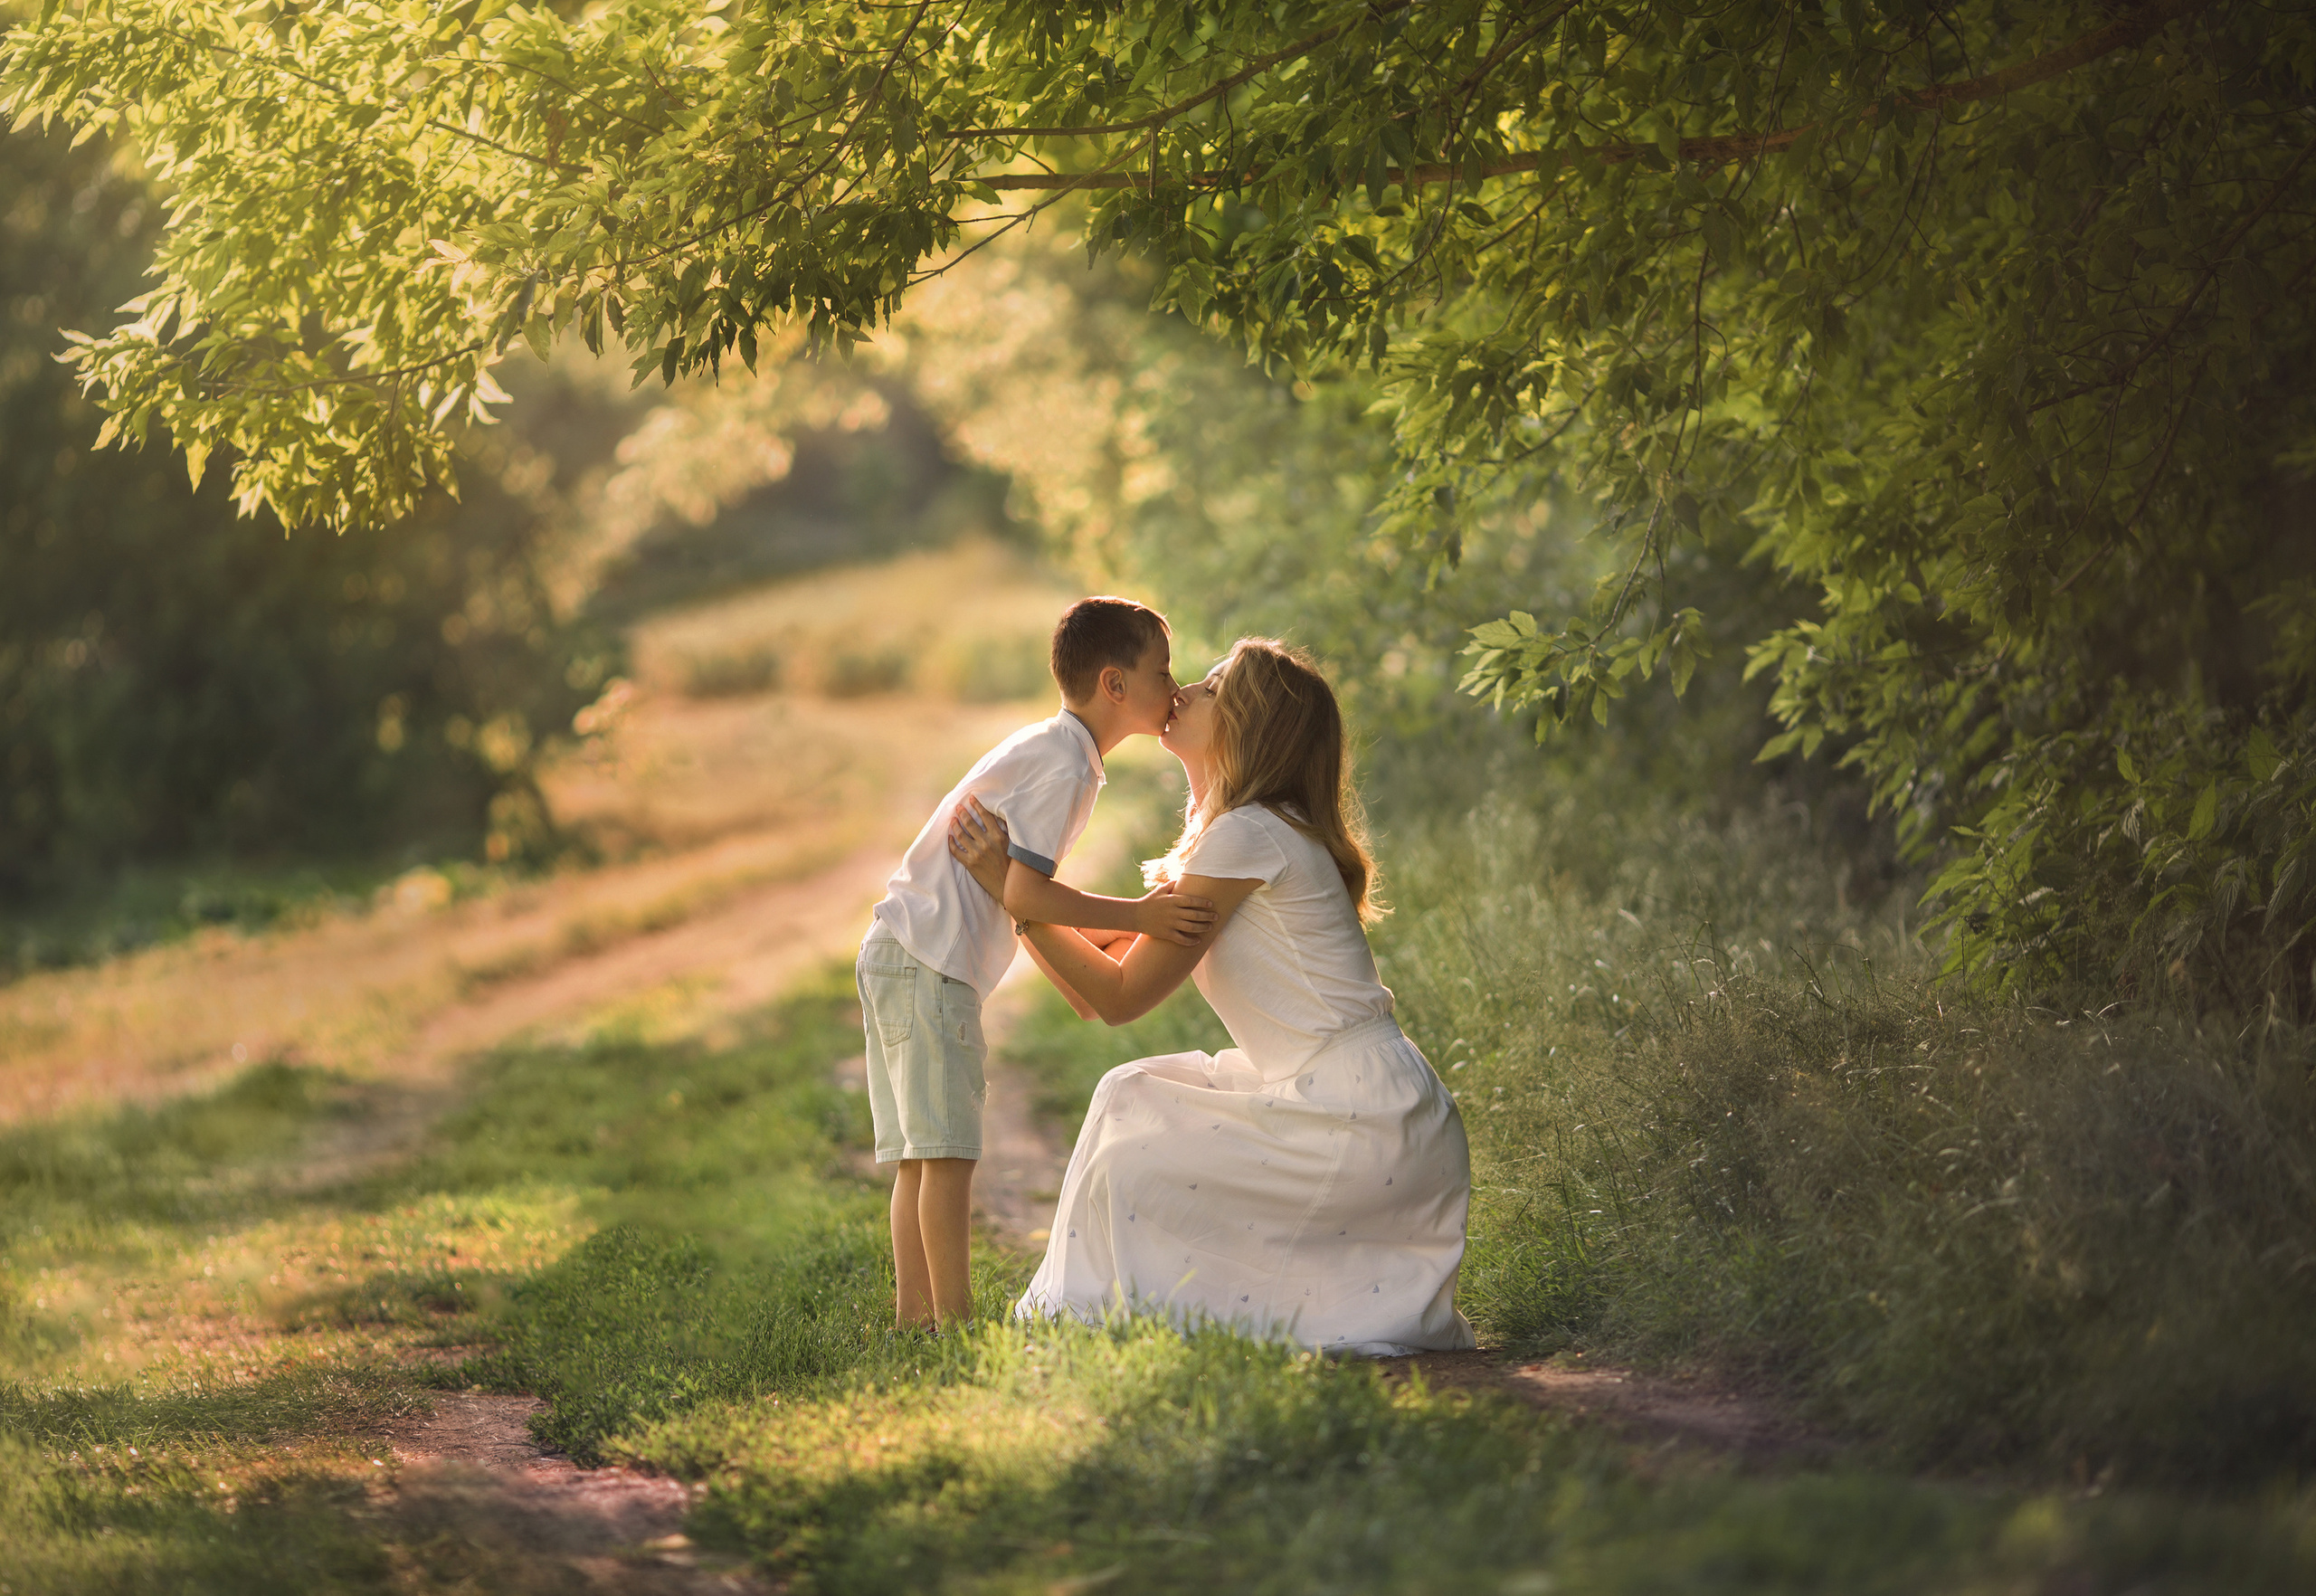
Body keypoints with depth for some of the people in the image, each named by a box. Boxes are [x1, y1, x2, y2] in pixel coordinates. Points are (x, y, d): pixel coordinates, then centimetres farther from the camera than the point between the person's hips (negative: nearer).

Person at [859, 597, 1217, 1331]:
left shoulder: (1045, 749, 18)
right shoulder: (1065, 767, -13)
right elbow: (1023, 892, -20)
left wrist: (1095, 936, 19)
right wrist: (1135, 916, -19)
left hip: (901, 956, 10)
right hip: (929, 965, -10)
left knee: (921, 1156, 10)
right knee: (946, 1152, -11)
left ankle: (915, 1317, 12)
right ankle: (956, 1324, -12)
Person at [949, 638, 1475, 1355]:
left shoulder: (1247, 835, -15)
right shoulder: (1222, 839, 15)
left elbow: (1121, 996, -13)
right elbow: (1110, 970, 12)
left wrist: (1008, 884, -10)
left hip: (1363, 1126, -9)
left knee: (1132, 1167, -8)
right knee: (1135, 1097, 11)